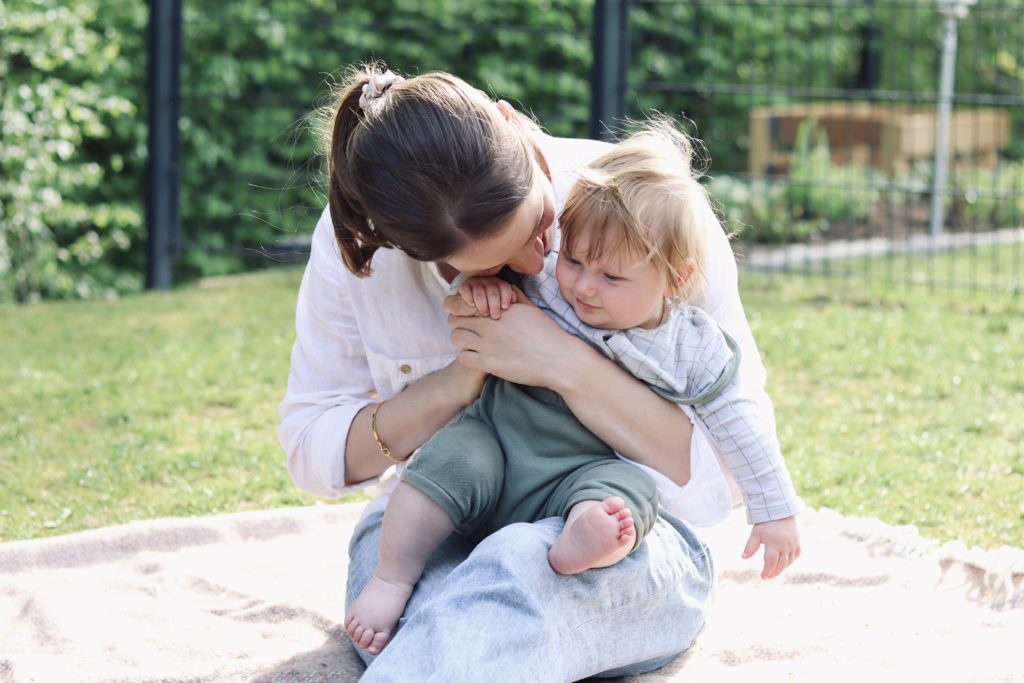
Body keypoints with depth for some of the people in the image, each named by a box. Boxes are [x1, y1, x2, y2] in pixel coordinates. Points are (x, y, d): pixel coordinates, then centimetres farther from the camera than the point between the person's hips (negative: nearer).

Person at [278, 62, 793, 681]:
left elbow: (728, 470, -16)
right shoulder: (353, 242, -9)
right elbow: (311, 454, -2)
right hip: (432, 534, 1)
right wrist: (454, 384, -19)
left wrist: (565, 366, -29)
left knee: (521, 567, -39)